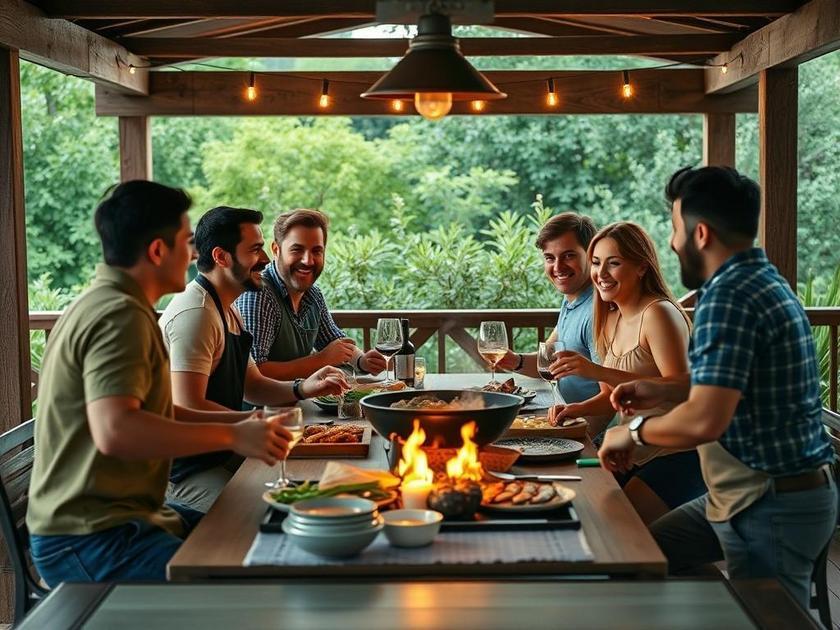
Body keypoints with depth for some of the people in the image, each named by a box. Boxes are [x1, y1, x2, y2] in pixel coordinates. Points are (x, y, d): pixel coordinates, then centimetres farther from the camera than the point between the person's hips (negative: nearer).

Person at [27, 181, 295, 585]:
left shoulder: (106, 304, 16)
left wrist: (239, 422, 12)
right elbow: (115, 431, -30)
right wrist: (232, 436, -22)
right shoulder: (120, 315, -18)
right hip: (87, 539, -11)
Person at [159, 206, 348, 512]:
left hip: (221, 452, 10)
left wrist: (303, 389, 0)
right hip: (185, 470, -10)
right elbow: (188, 408, -25)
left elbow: (251, 386, 19)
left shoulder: (228, 311, 16)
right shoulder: (195, 314, -20)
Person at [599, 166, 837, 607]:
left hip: (772, 507, -10)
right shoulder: (765, 281, 10)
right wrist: (665, 390, 13)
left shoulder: (728, 297, -22)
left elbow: (705, 420, -30)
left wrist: (635, 432, -12)